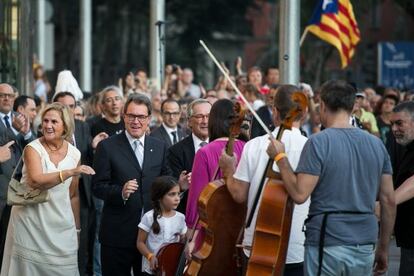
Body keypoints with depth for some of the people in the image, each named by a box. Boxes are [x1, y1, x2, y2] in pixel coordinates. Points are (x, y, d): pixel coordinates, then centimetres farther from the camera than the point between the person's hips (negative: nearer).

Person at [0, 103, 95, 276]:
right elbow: (36, 181, -25)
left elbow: (73, 195, 12)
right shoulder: (33, 149, -8)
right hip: (32, 222, -3)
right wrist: (70, 172, -34)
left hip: (61, 225, 3)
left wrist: (77, 228, 13)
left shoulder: (74, 154, 4)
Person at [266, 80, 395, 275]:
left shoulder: (318, 143, -10)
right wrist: (383, 249, 16)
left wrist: (280, 158, -1)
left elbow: (299, 194, -14)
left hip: (327, 245, -5)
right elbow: (389, 200, 7)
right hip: (365, 246, 5)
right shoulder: (376, 144, 6)